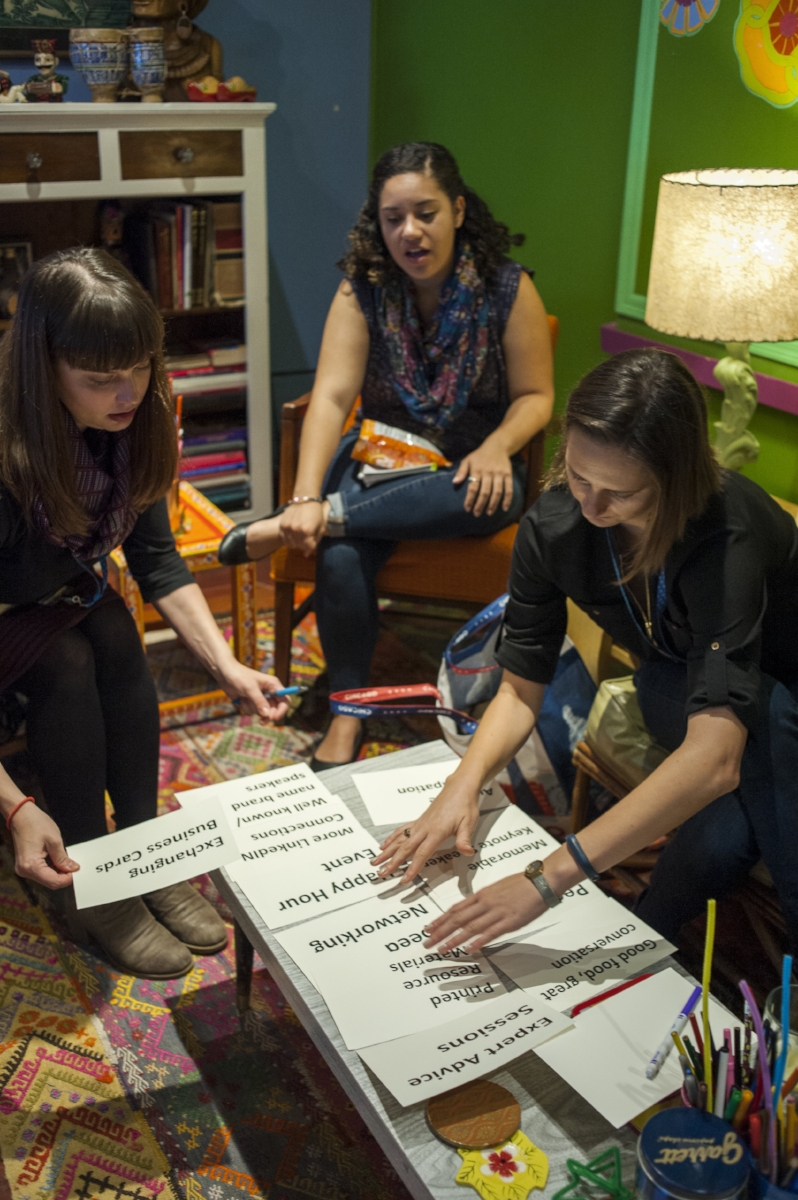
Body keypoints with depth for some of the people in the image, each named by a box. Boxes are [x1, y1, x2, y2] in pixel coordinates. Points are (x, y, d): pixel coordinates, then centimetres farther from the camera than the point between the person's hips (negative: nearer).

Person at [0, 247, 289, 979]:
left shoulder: (131, 421, -19)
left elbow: (156, 557, -9)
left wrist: (225, 664, -21)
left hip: (60, 597, 5)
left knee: (114, 637, -23)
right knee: (66, 664, -29)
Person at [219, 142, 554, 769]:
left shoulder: (508, 288, -6)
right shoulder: (363, 289, -4)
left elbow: (535, 396, -2)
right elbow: (331, 396, -15)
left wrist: (497, 447, -24)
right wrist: (306, 496, -29)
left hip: (467, 467, 0)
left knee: (495, 494, -37)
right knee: (341, 557, -30)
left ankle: (331, 518, -29)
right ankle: (348, 711, -15)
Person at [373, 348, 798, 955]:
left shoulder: (729, 534, -39)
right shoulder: (553, 527, -23)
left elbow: (714, 758, -49)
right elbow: (522, 684, -13)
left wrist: (550, 878, -55)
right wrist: (464, 783, -34)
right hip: (677, 684, 2)